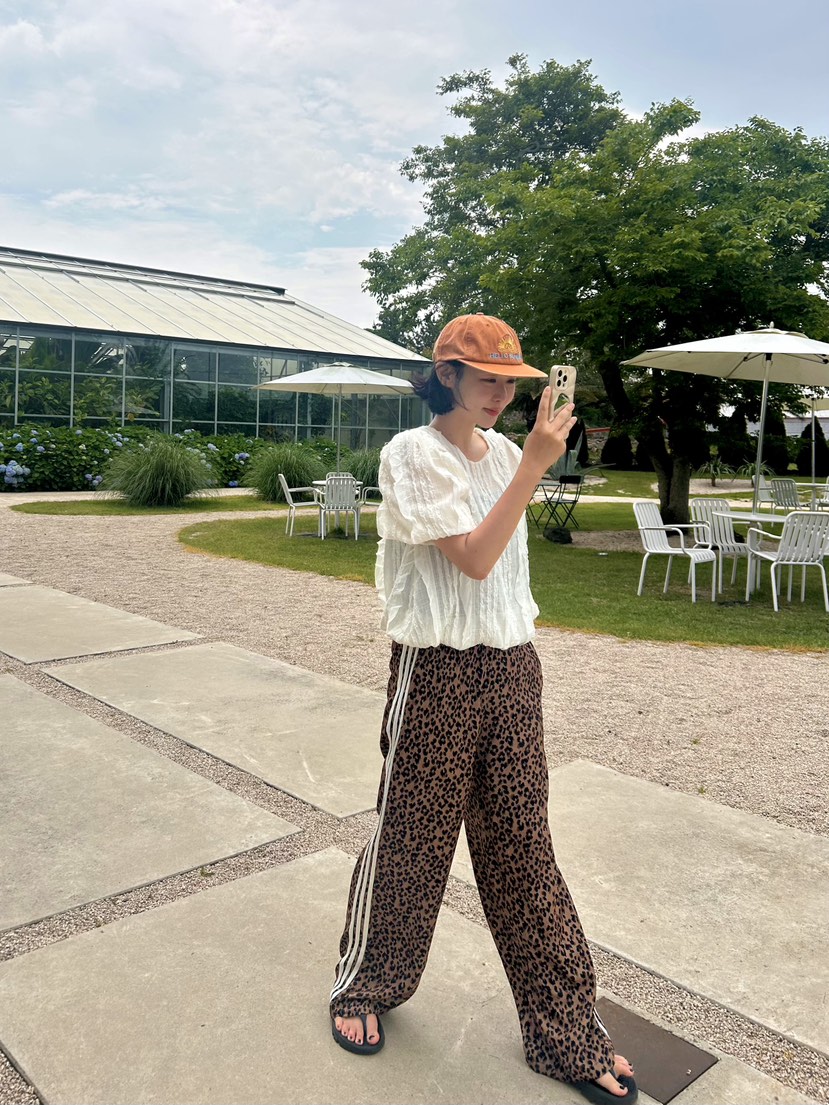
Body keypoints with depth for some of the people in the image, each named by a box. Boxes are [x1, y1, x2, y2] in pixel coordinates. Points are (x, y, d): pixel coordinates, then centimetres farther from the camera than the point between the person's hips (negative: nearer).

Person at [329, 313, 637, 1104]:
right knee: (411, 840, 9)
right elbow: (472, 557, -20)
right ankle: (365, 986, 36)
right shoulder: (412, 453, -11)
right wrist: (534, 464, -21)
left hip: (513, 668, 6)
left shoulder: (502, 451, 9)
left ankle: (566, 1035, 25)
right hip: (438, 673, -5)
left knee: (523, 848, 12)